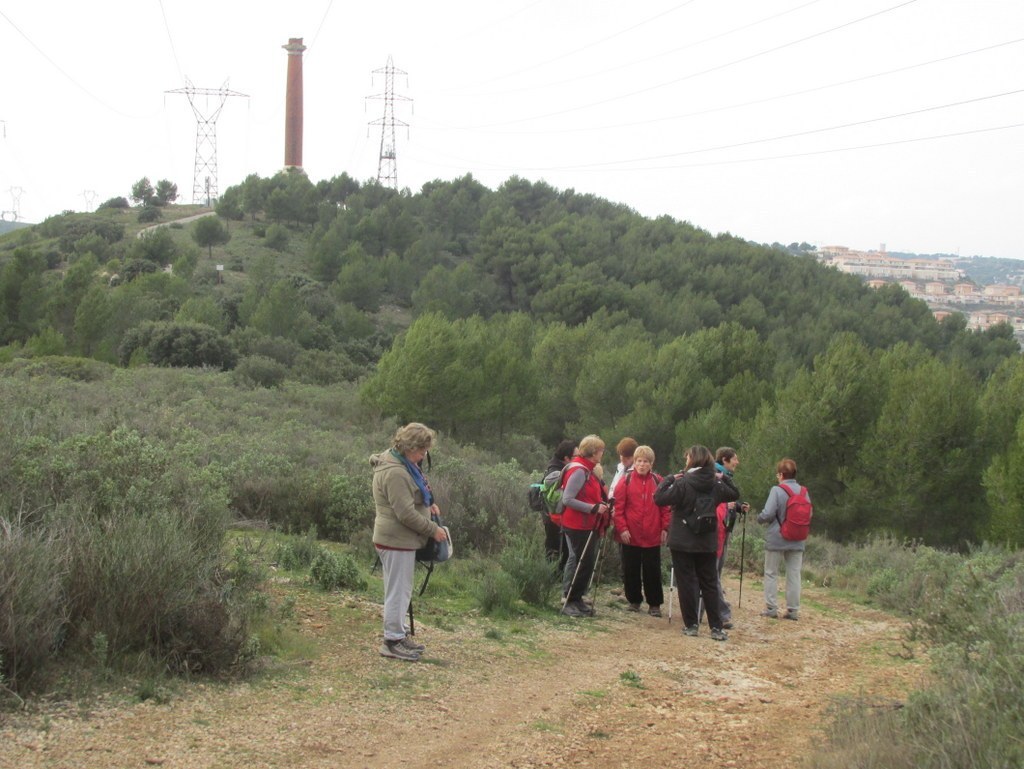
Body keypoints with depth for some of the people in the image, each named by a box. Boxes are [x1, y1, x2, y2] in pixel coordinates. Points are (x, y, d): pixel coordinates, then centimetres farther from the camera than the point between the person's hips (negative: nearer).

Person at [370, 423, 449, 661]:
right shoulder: (395, 472, -23)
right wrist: (433, 530, -15)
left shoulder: (403, 464, 11)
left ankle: (399, 634, 28)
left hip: (401, 539, 11)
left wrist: (428, 504, 7)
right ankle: (393, 641, 4)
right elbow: (406, 514, -24)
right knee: (398, 591, -3)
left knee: (401, 591, 18)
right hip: (396, 541, -11)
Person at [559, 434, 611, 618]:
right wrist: (593, 508, -23)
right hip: (578, 526, -10)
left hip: (588, 525, 10)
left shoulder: (587, 470, 13)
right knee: (583, 562, -6)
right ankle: (570, 602, 1)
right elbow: (567, 499, -22)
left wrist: (602, 505, 6)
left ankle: (576, 600, 20)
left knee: (587, 562, 12)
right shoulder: (578, 471, -17)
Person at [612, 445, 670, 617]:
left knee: (653, 571, 4)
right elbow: (618, 506, -3)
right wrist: (622, 528, -10)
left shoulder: (658, 481, 3)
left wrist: (665, 528, -3)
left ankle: (654, 604, 12)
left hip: (652, 536, 0)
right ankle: (634, 601, 22)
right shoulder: (626, 480, -1)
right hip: (630, 536, 0)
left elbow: (666, 507, 4)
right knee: (631, 570, 8)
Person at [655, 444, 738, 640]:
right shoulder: (716, 485, 2)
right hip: (707, 543, 4)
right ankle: (716, 627, 6)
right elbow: (735, 495, 20)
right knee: (710, 584, 9)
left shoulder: (683, 484, -15)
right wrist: (724, 479, 17)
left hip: (683, 543, -4)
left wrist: (669, 479, -7)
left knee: (687, 583, 4)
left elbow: (659, 498, -18)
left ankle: (691, 625, 7)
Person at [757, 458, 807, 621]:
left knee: (771, 573, 8)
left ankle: (771, 608, 8)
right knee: (794, 575, 9)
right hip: (797, 541, 4)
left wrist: (759, 518, 1)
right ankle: (793, 610, 9)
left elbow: (767, 514, -19)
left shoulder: (777, 490, -15)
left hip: (776, 539, -4)